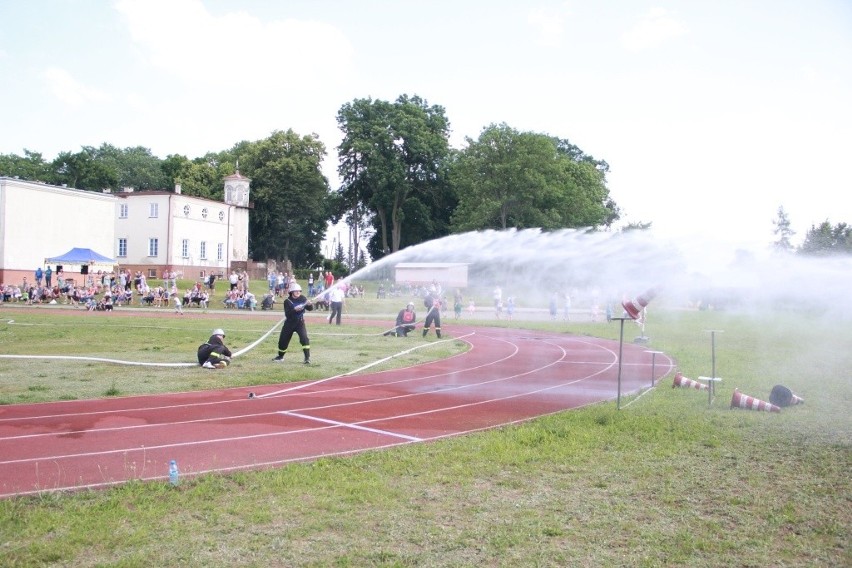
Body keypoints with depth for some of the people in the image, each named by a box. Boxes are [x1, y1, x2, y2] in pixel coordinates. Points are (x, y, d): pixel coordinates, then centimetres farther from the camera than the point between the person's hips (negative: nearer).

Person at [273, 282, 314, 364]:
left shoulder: (302, 298, -4)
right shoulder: (287, 301, -12)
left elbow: (310, 308, -4)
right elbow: (287, 314, -22)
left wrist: (309, 304, -27)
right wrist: (294, 310, -39)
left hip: (300, 322, 0)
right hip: (289, 323, 0)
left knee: (304, 338, -21)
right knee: (283, 340, 9)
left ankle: (307, 358, -17)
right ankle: (280, 356, 35)